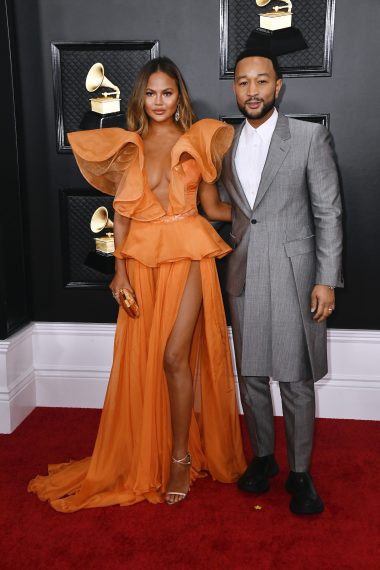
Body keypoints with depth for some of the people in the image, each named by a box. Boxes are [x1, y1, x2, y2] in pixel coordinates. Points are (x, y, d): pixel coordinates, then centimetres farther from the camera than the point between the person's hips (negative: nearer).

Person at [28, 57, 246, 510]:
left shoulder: (198, 141, 7)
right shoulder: (127, 147, 10)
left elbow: (212, 207, 11)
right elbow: (122, 214, 6)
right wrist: (120, 268, 0)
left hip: (188, 255, -2)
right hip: (142, 259, 2)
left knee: (175, 357, -8)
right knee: (143, 360, 6)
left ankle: (182, 457, 10)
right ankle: (148, 456, 25)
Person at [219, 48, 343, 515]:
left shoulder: (310, 136, -2)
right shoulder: (226, 144, 10)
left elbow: (329, 213, -4)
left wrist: (327, 280, -9)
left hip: (294, 274, -4)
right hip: (243, 275, 4)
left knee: (296, 379, 1)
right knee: (250, 374, 12)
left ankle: (300, 472, 19)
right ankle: (262, 456, 31)